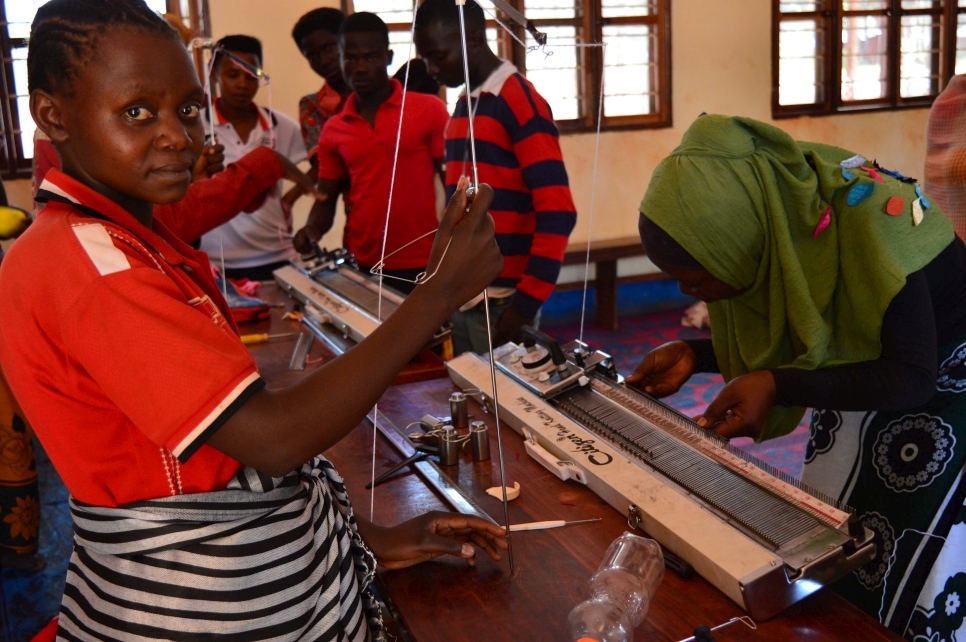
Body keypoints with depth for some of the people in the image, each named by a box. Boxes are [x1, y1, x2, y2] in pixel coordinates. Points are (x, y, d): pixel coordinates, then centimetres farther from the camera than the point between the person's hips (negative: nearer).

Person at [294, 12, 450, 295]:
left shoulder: (429, 110, -3)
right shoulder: (333, 131, 7)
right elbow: (326, 200, 13)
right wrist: (312, 229, -8)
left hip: (423, 265, -3)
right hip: (362, 267, 3)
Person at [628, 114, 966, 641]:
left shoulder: (868, 219, -34)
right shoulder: (766, 216, -14)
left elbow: (912, 377, -27)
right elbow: (778, 335, 2)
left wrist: (776, 386, -35)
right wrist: (696, 354, -13)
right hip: (864, 369, 6)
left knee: (908, 585, -1)